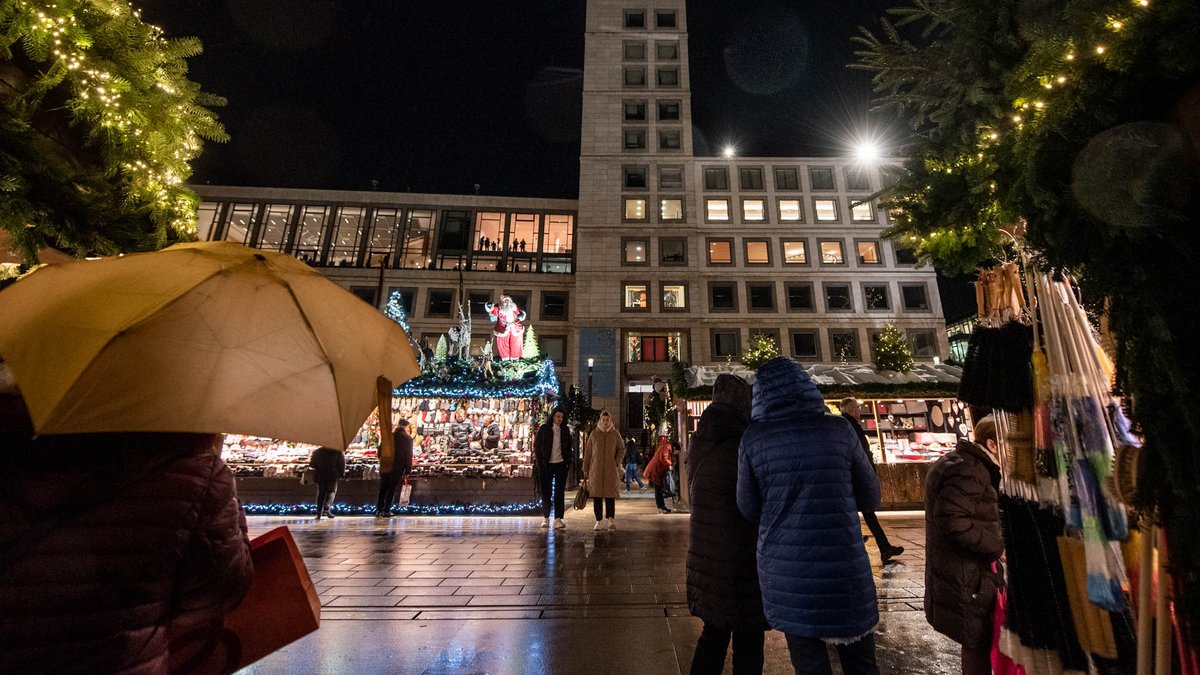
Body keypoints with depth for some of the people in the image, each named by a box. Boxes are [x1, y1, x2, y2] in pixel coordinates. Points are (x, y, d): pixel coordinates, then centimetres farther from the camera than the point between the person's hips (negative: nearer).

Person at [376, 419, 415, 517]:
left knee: (383, 489, 13)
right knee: (392, 489, 5)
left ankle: (379, 510, 14)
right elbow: (409, 456, -6)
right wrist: (408, 471, -1)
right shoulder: (408, 438, -6)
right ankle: (386, 511, 5)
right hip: (398, 468, -3)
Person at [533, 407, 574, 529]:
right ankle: (545, 517, 20)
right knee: (546, 491, 7)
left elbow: (570, 446, 11)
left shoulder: (566, 430, 8)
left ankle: (558, 519, 2)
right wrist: (539, 462, -7)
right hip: (546, 464, -1)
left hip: (561, 464, 2)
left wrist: (569, 461, 1)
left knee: (559, 492, 0)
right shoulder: (544, 429, 0)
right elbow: (537, 446, -1)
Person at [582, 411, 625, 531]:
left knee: (610, 495, -1)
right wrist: (585, 469, 4)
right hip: (596, 470, 1)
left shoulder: (615, 434, 5)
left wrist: (617, 462, -3)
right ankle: (599, 521, 11)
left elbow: (621, 449, 11)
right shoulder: (594, 434, 5)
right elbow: (587, 452, 6)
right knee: (597, 496, 2)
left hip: (611, 470, 0)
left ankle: (611, 520, 6)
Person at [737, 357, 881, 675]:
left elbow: (749, 508, 2)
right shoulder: (838, 428, -4)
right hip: (844, 566, 1)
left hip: (785, 571, 0)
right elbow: (871, 498, 6)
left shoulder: (753, 438, -6)